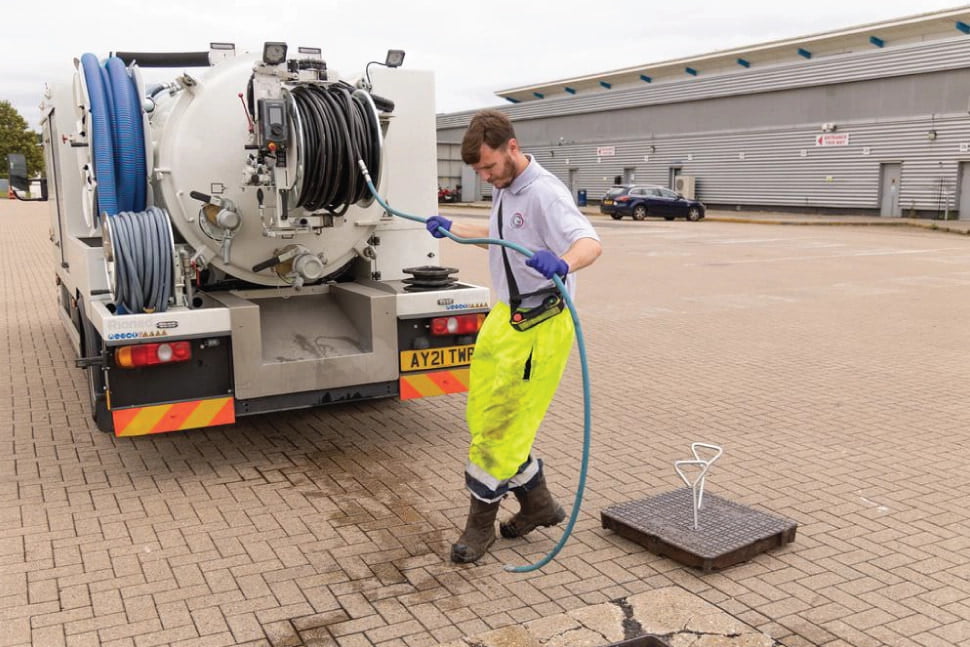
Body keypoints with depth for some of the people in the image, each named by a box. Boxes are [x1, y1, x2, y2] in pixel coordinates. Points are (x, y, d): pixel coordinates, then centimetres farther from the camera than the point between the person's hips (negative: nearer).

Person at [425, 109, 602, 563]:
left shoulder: (544, 193, -19)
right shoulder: (505, 191, 11)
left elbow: (590, 242, -33)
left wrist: (563, 262, -54)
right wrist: (451, 229, 35)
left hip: (537, 326, -10)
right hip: (505, 318, 10)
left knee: (502, 426, -4)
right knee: (483, 418, 13)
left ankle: (481, 522, 12)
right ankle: (537, 503, 26)